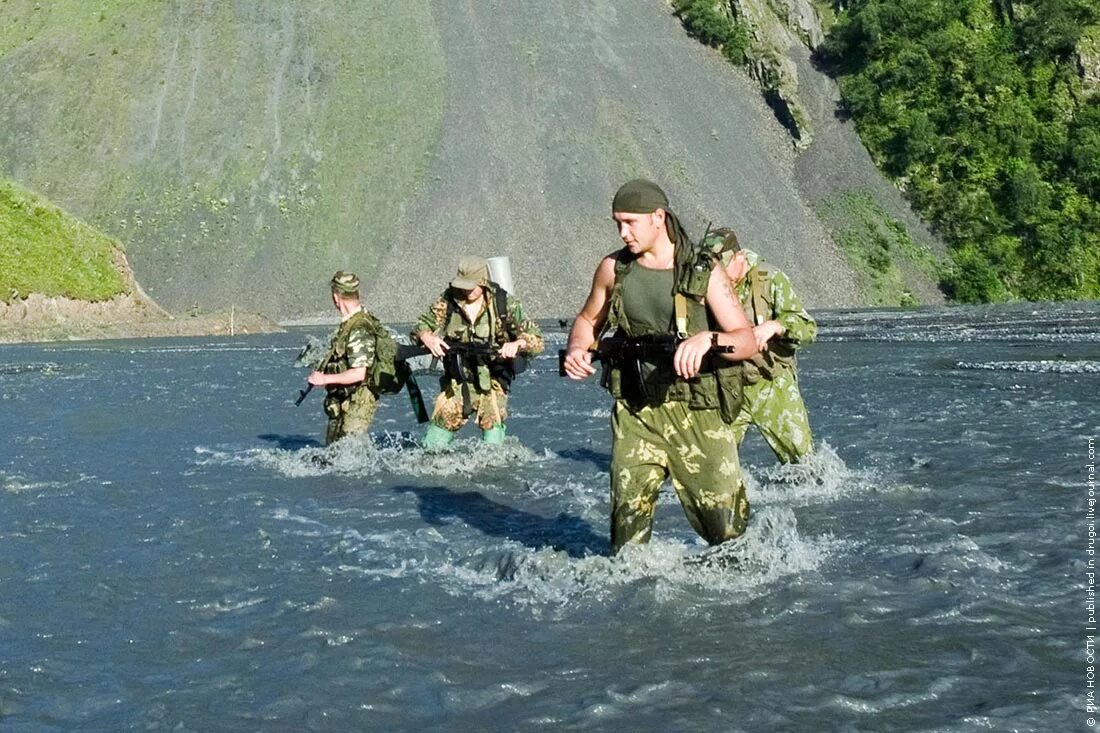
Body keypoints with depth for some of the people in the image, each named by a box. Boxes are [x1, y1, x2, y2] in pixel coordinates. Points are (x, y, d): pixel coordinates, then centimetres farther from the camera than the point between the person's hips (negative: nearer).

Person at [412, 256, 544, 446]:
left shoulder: (505, 304, -8)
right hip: (457, 382, 2)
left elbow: (536, 341, -9)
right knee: (433, 445, 1)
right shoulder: (448, 300, -3)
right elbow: (421, 326, 1)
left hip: (492, 381, -2)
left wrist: (516, 344, -32)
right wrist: (428, 338, -23)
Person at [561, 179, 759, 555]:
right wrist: (577, 349, -1)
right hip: (636, 412, 2)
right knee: (628, 521, -6)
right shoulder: (614, 269, 5)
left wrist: (708, 338, -30)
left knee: (725, 527, 0)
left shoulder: (704, 274, -5)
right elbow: (589, 319, 21)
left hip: (697, 414, -2)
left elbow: (747, 342, -8)